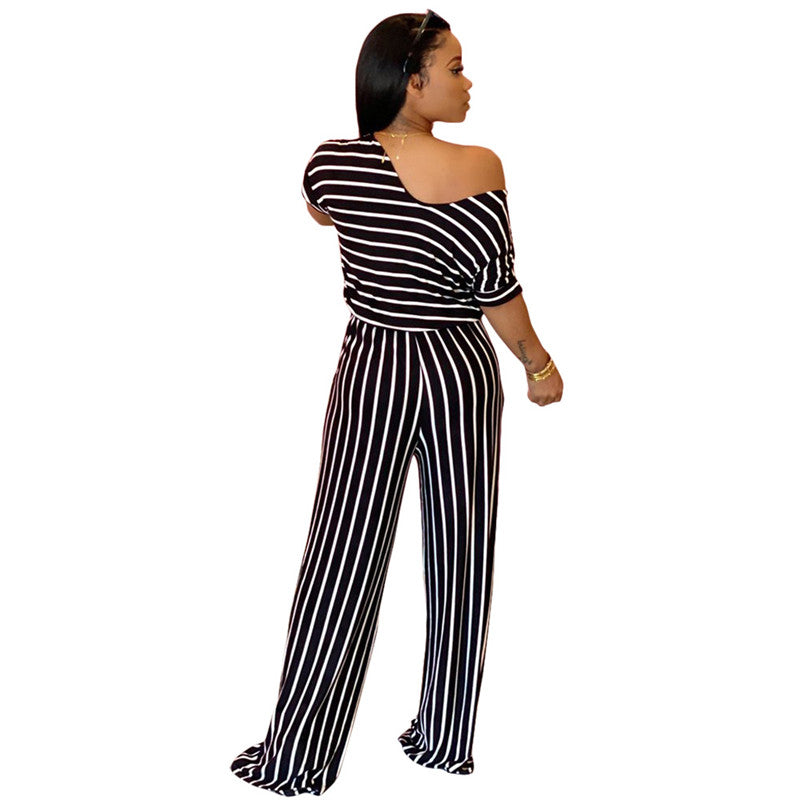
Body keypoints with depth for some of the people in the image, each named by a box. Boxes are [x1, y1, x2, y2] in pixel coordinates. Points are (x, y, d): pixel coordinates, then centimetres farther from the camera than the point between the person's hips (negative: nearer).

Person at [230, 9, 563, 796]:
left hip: (372, 373, 2)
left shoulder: (333, 163, -5)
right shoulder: (478, 168, -14)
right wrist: (540, 366, 4)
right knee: (458, 555, 12)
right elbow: (498, 291, -11)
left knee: (343, 558, 7)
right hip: (460, 373, -1)